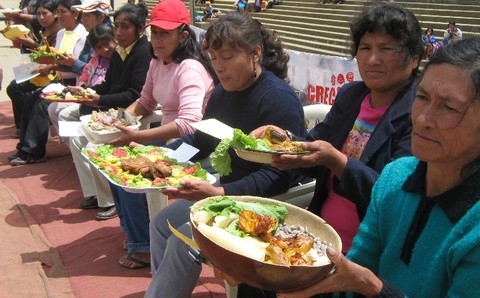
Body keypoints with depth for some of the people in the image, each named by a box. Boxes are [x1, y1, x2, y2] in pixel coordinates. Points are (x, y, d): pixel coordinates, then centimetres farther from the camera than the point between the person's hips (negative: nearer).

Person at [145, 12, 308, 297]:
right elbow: (200, 140, 16)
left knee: (184, 242, -19)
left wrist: (220, 193, -35)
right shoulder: (223, 92, 4)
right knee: (162, 224, 5)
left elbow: (278, 176, -26)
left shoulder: (279, 99, -22)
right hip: (228, 190, 9)